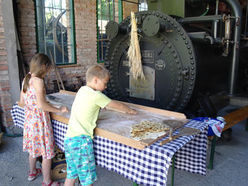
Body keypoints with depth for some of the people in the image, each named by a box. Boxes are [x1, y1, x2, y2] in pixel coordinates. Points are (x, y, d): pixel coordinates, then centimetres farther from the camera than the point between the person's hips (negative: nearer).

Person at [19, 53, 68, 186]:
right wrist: (59, 110, -16)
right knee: (46, 152, 5)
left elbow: (22, 102, 10)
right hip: (40, 120, -9)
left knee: (34, 148, 26)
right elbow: (42, 105, -25)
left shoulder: (26, 79, 5)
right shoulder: (38, 81, -20)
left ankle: (32, 172, 46)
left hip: (29, 119, 9)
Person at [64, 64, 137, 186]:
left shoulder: (82, 90, 13)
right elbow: (116, 105, 1)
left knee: (71, 175, 19)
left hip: (69, 138, 8)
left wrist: (123, 110, 26)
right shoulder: (96, 95, -11)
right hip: (81, 140, -8)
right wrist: (130, 110, 19)